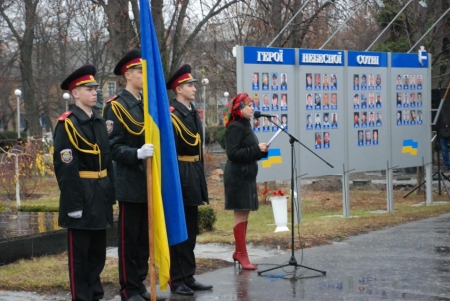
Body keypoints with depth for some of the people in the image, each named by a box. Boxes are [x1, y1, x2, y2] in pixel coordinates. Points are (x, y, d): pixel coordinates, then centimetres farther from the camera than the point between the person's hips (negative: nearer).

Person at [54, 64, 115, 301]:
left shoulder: (99, 121, 11)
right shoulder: (67, 124, -12)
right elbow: (65, 167, -16)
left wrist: (111, 193, 11)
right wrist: (73, 203, -19)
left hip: (100, 194, 8)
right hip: (81, 195, -7)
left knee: (98, 249, 14)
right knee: (79, 251, 1)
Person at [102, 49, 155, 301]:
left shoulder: (147, 104, 15)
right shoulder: (116, 106, -8)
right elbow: (113, 147, -14)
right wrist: (137, 153, -28)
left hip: (149, 182, 7)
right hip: (130, 183, -7)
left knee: (145, 238, 11)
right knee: (129, 239, 0)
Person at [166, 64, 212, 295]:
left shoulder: (193, 112, 14)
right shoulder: (171, 114, -13)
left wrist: (199, 180, 17)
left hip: (193, 176, 9)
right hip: (179, 176, -9)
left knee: (191, 230, 12)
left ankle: (188, 277, 19)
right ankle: (176, 280, 5)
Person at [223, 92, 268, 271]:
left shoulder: (244, 126, 15)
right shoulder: (235, 127, -13)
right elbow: (232, 153, -21)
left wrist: (261, 151, 4)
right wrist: (256, 150, -21)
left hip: (246, 176, 10)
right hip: (238, 177, -10)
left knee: (244, 215, 13)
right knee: (240, 215, -7)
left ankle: (238, 252, 21)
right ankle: (242, 255, -4)